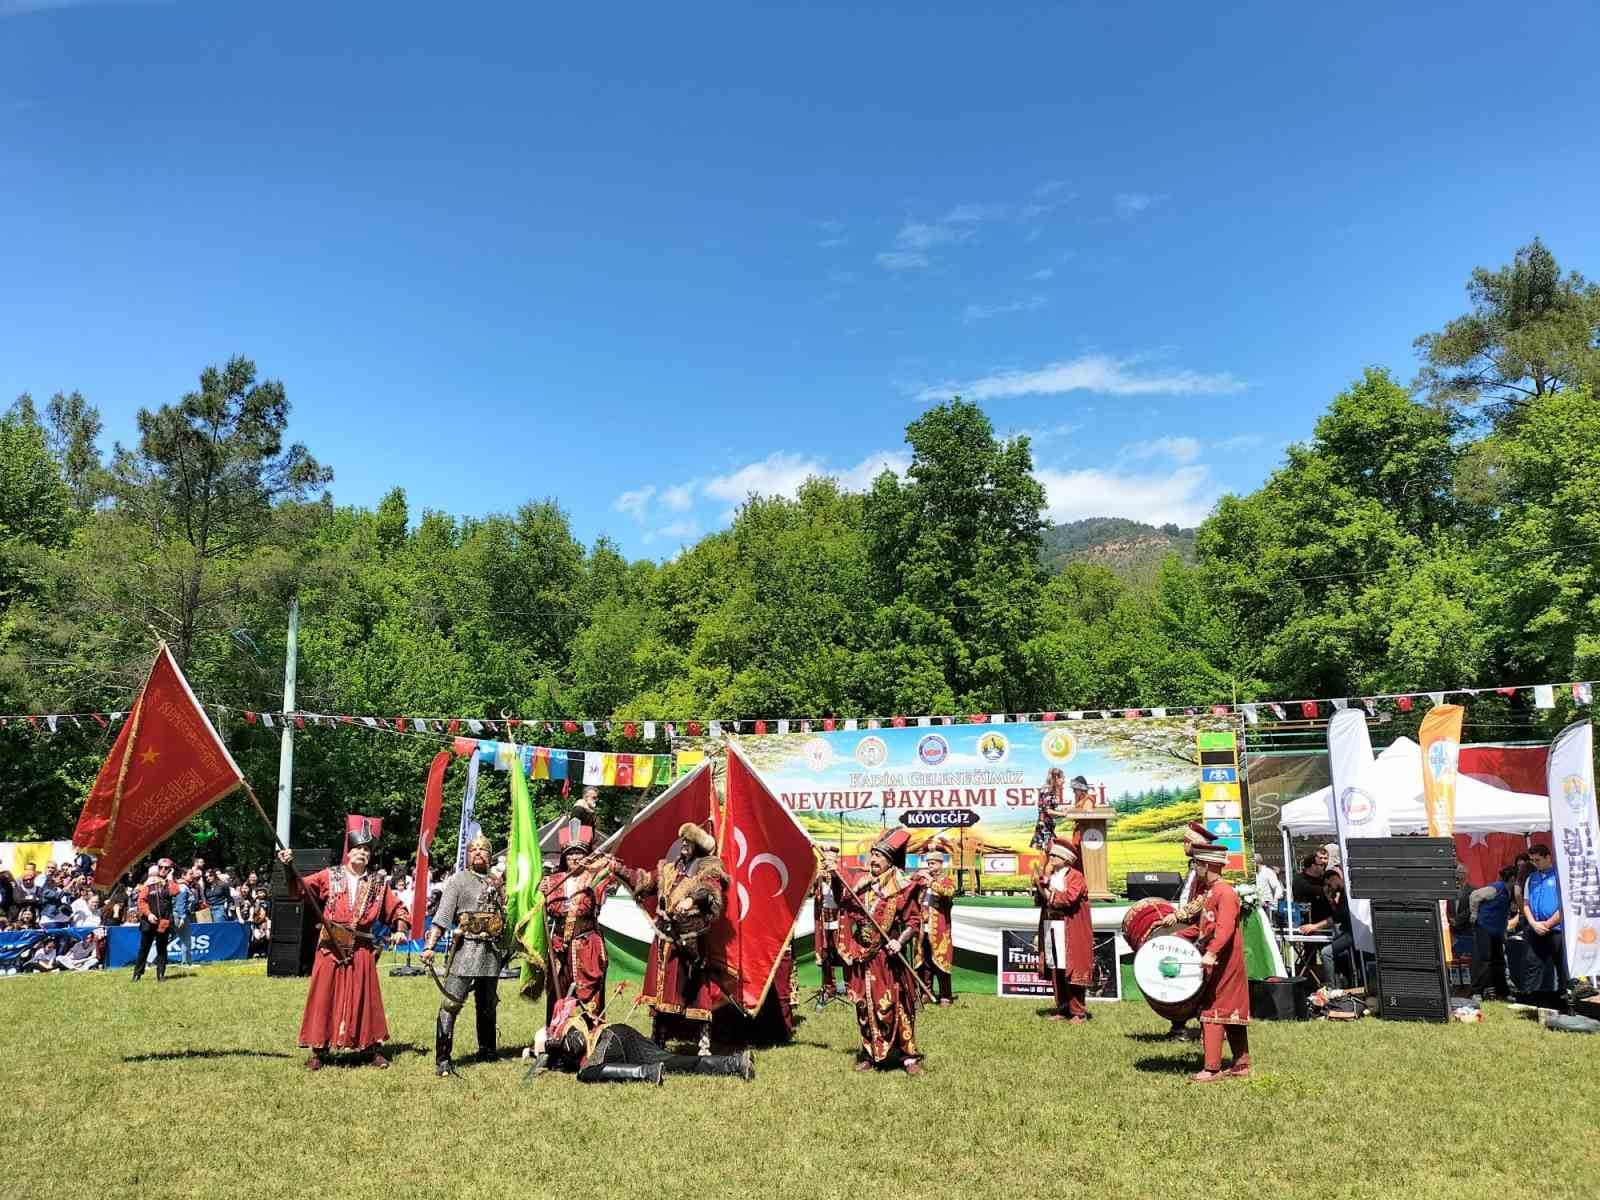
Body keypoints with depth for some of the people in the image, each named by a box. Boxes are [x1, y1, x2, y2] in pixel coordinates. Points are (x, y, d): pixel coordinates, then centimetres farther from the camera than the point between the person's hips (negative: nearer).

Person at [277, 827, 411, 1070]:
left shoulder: (378, 886, 9)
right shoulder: (330, 876, 5)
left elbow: (398, 908, 13)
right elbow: (301, 886, -4)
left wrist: (400, 929, -4)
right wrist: (290, 867, -20)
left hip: (361, 950, 1)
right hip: (330, 947, -1)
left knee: (365, 999, 5)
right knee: (324, 997, 2)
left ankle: (374, 1049, 15)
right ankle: (318, 1051, 13)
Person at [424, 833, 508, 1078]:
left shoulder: (497, 883, 15)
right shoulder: (458, 880, -1)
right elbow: (442, 916, -10)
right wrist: (430, 946, -19)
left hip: (493, 950, 5)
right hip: (467, 948, -5)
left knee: (488, 1005, 15)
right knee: (451, 1003, -11)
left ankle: (486, 1051, 29)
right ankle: (442, 1059, -8)